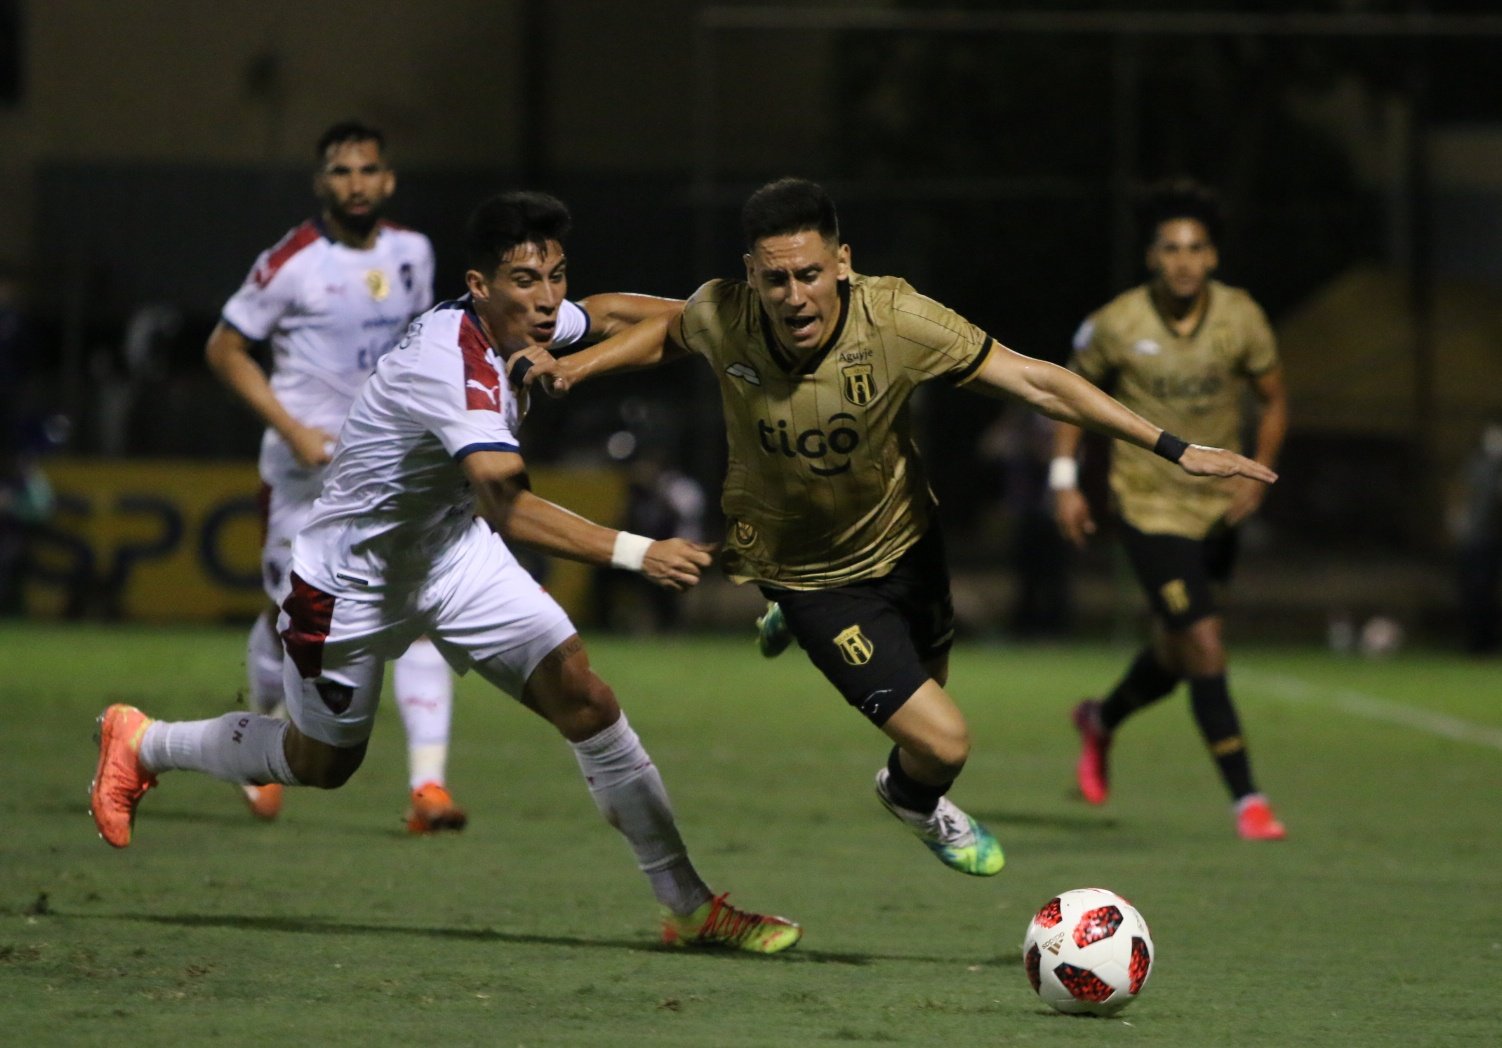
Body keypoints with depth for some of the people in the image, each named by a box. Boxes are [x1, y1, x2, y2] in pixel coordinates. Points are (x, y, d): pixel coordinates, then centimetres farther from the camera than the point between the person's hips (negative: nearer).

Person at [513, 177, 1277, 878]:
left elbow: (1034, 380, -23)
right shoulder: (720, 317, -26)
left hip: (903, 540, 2)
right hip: (812, 576, -2)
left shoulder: (896, 321, -29)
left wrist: (1172, 449, -25)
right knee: (942, 744, -10)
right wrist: (577, 365, -12)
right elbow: (669, 337, 2)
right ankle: (916, 803, 28)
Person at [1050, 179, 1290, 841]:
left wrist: (1259, 471, -11)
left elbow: (1273, 402, 4)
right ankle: (1246, 800, -11)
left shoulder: (1241, 318, -8)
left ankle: (1102, 719, 48)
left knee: (1177, 653, 16)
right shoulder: (1116, 325, -14)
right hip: (1149, 507, -4)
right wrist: (1064, 481, -2)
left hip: (1218, 506, 4)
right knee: (1206, 646, -16)